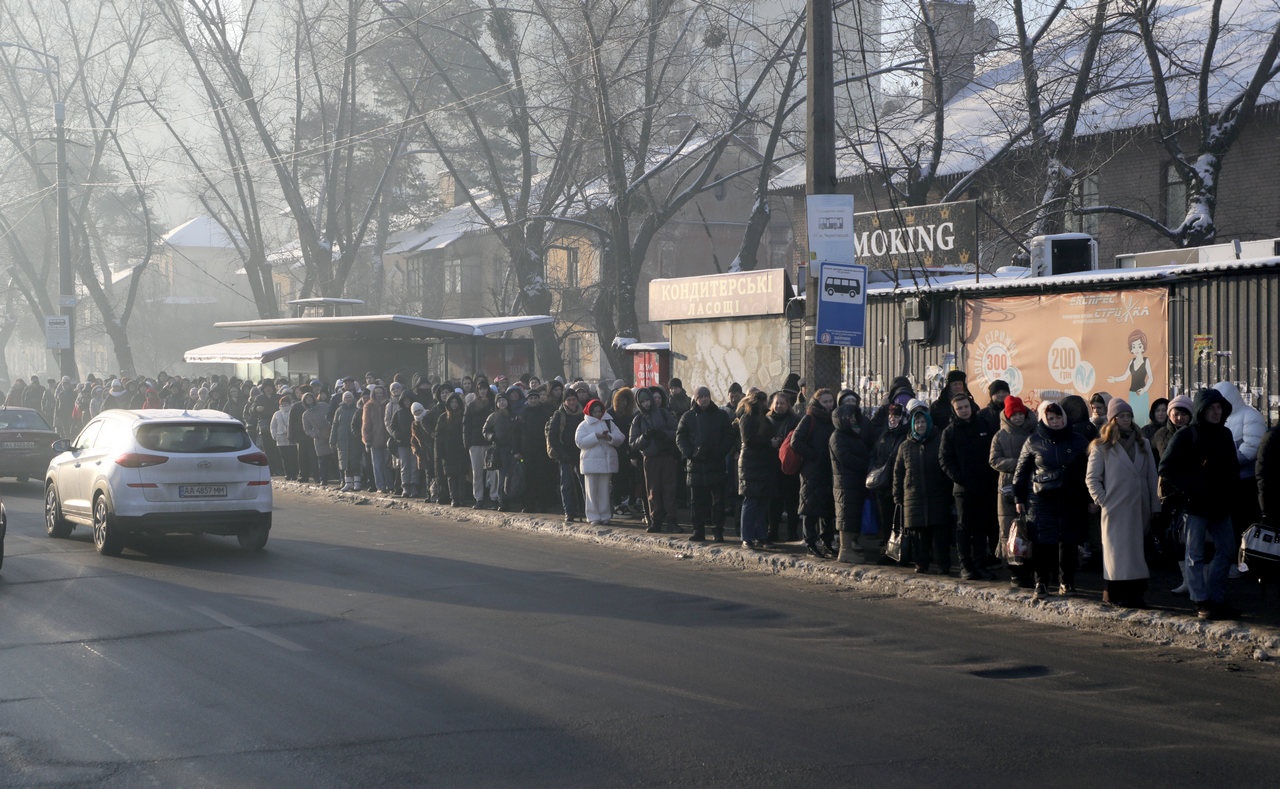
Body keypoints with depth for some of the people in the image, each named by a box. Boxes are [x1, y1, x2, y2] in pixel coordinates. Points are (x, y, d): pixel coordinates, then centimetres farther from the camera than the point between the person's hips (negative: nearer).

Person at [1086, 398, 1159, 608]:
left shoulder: (1142, 444, 15)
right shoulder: (1102, 447, 2)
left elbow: (1151, 476, 13)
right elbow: (1092, 477, 1)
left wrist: (1155, 505, 6)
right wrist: (1102, 500, -8)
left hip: (1139, 510, 4)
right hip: (1116, 511, -4)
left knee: (1139, 550, 3)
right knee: (1117, 551, -6)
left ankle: (1135, 594, 6)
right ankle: (1114, 593, -3)